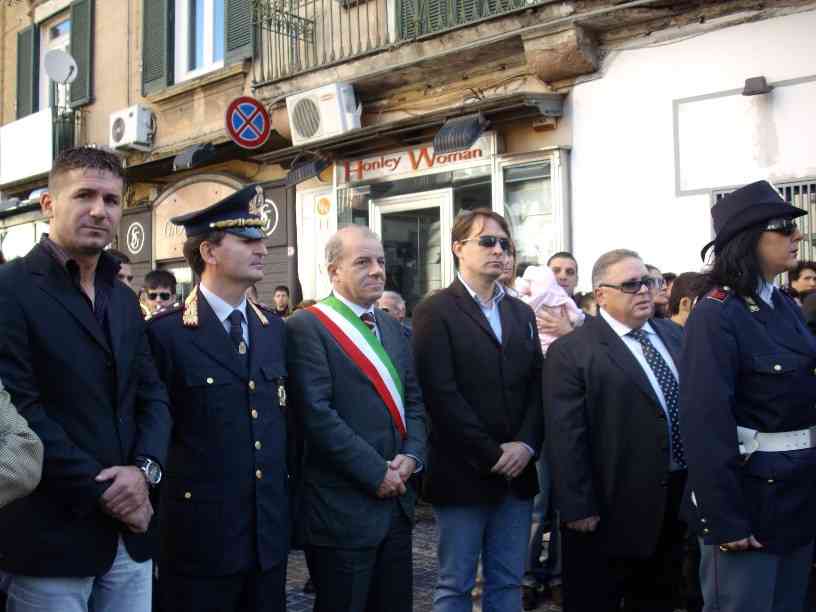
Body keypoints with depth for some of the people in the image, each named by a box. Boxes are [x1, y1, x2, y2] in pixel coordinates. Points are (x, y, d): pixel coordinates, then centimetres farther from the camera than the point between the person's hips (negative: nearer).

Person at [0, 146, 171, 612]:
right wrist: (101, 492, -14)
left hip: (129, 530, 6)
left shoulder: (124, 299, 13)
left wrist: (145, 469, -8)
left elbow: (153, 395, 10)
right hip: (50, 535, -6)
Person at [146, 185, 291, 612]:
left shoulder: (273, 328, 8)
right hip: (201, 533, -5)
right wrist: (167, 510, -2)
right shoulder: (166, 332, -11)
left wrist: (286, 497, 13)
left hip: (270, 530, 6)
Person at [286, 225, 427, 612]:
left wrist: (411, 455, -5)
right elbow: (317, 414, -18)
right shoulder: (306, 327, -11)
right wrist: (376, 473, -16)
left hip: (397, 501, 7)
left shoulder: (391, 327, 14)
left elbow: (414, 399, 13)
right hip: (343, 506, -7)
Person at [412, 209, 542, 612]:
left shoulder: (521, 313, 15)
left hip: (517, 471, 6)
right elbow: (441, 393, -14)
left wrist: (525, 444, -7)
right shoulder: (436, 311, -5)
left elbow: (538, 384, 8)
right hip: (463, 473, -5)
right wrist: (490, 454, -14)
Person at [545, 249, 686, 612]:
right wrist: (577, 507, -19)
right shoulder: (571, 351, -12)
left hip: (677, 502, 6)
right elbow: (565, 438, -16)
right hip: (612, 510, -6)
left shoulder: (675, 336, 10)